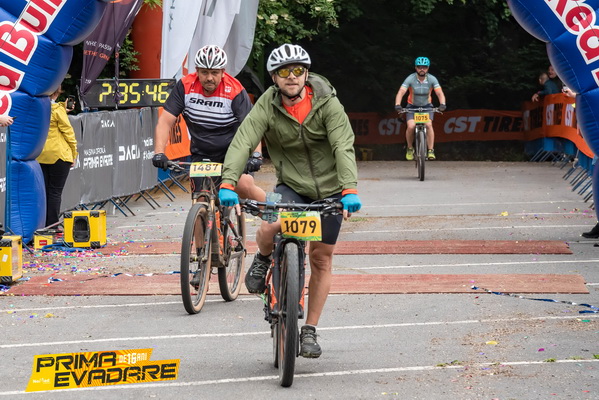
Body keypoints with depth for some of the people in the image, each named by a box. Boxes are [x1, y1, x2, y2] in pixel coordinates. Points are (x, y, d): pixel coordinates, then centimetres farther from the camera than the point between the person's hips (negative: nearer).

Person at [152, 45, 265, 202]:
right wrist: (159, 153, -28)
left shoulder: (235, 91, -18)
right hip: (201, 156, 3)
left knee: (244, 186, -27)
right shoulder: (185, 87, -12)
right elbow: (165, 121, -13)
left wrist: (256, 154, -42)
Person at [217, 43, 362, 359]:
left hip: (329, 188, 0)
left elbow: (344, 147, -25)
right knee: (268, 229, -29)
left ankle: (310, 331, 16)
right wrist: (228, 183, -39)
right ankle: (263, 259, 8)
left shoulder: (327, 103, -16)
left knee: (321, 259, 4)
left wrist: (350, 189, -40)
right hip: (291, 185, 0)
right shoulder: (267, 105, -13)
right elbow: (242, 142, -23)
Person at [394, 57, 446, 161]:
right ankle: (410, 148, 2)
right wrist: (397, 105, -45)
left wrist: (442, 104, -43)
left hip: (427, 106, 1)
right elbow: (401, 92, -28)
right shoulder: (410, 79, -19)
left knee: (428, 125, -25)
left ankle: (431, 150, -18)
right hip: (412, 106, -1)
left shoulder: (432, 79, -15)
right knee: (411, 126, -22)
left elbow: (440, 93, -23)